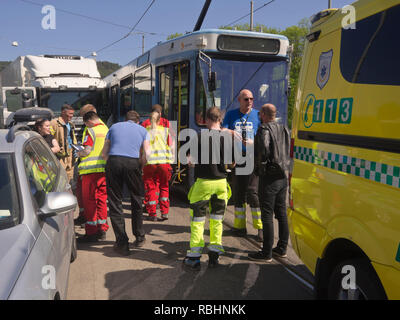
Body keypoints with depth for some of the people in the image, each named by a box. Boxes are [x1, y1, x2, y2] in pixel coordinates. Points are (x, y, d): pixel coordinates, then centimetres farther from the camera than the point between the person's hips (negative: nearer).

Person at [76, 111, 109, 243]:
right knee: (102, 199, 13)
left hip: (91, 169, -6)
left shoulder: (91, 131, -6)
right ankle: (102, 230, 18)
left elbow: (87, 150, -13)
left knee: (89, 200, 0)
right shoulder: (107, 130, 14)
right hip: (105, 169, 7)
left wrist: (78, 153, 7)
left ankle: (91, 233, 3)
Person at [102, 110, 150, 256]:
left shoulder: (114, 127, 23)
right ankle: (139, 237, 27)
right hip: (133, 163, 0)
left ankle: (122, 243, 6)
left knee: (115, 203, 6)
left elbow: (104, 153, 18)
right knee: (137, 200, 17)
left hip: (113, 162, 1)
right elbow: (146, 156, 9)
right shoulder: (142, 130, 20)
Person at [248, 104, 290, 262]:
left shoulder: (264, 129, -14)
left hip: (269, 177, -8)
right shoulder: (284, 129, 11)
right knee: (281, 213, 16)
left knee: (267, 215, -1)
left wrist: (260, 163, -14)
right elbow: (287, 151, 14)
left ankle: (267, 253, 5)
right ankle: (282, 248, 26)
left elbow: (263, 149, -29)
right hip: (283, 177, 8)